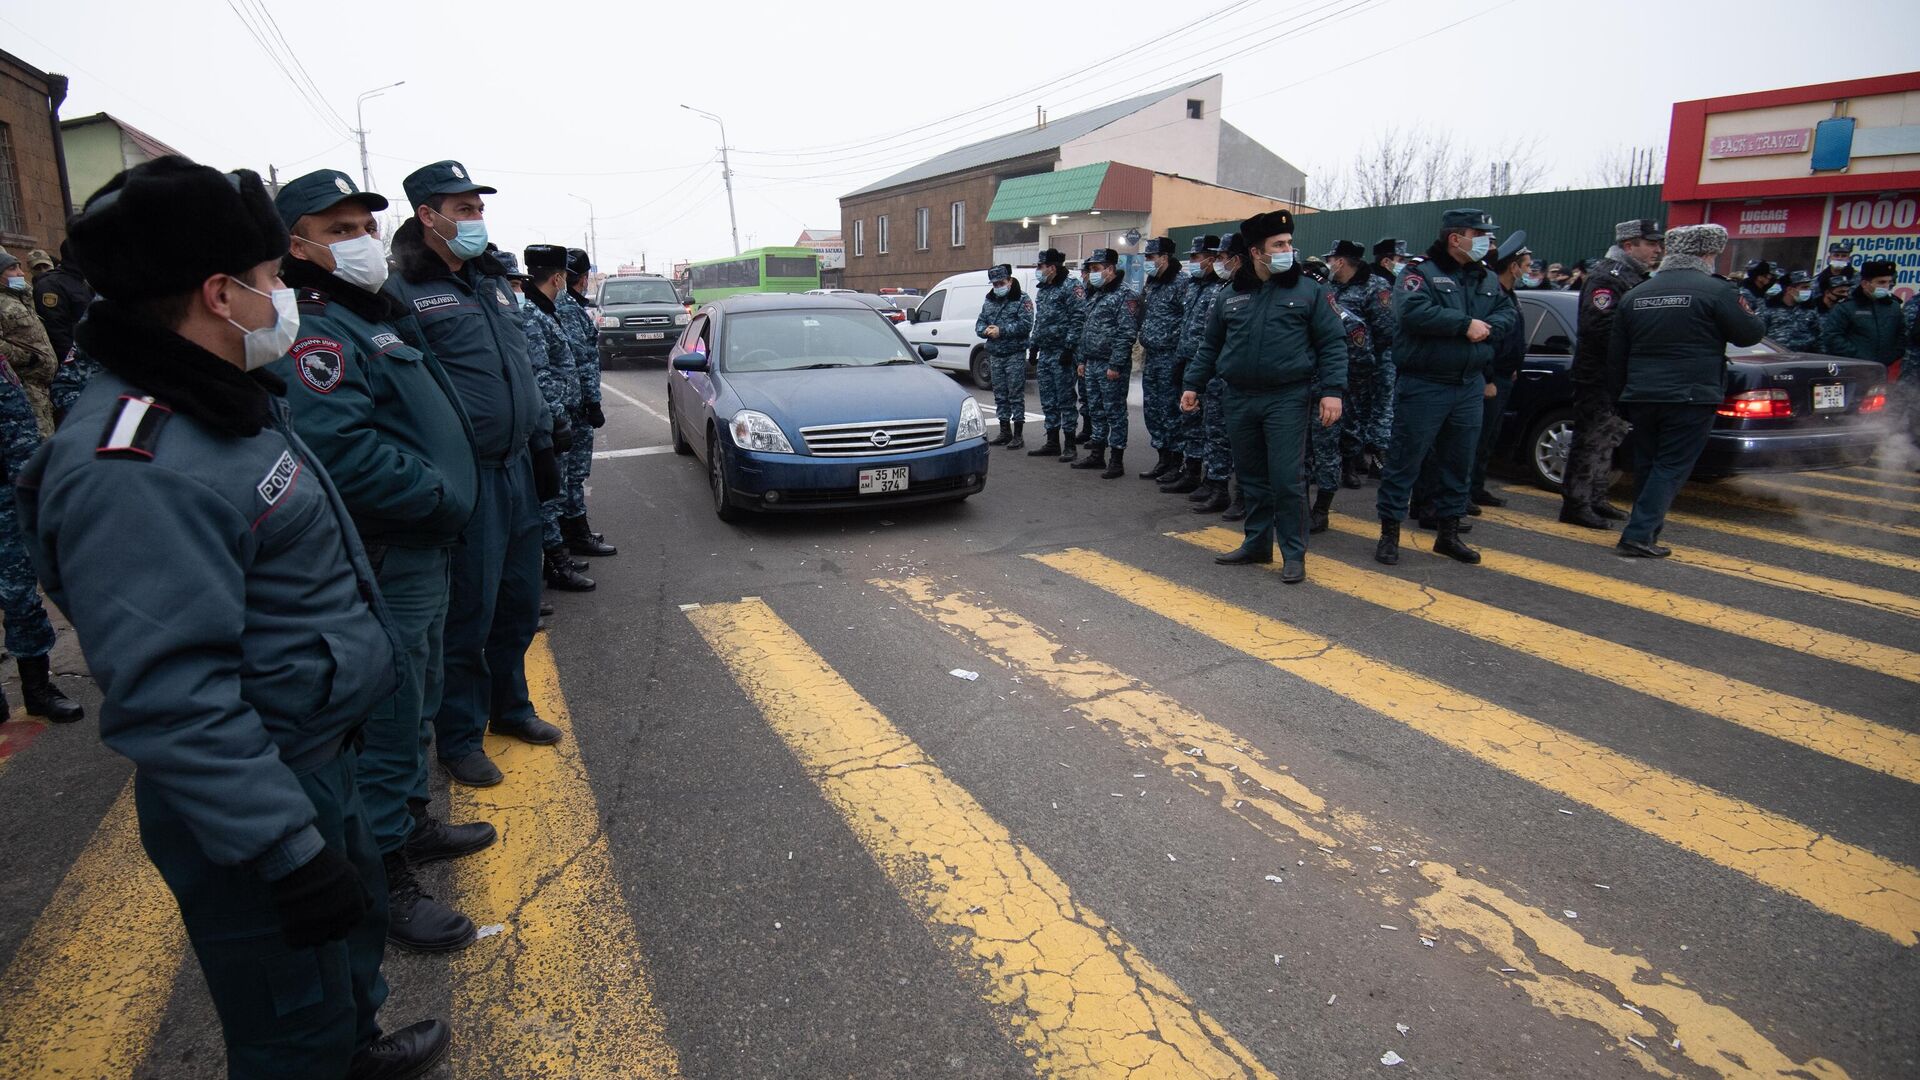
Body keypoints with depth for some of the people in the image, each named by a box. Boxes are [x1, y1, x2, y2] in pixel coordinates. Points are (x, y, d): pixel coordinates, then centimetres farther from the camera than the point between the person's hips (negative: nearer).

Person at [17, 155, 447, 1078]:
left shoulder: (228, 401, 6)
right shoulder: (134, 470, -28)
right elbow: (169, 701, -32)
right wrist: (288, 852, -29)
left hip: (319, 756, 10)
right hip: (248, 802, -10)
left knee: (357, 922, 30)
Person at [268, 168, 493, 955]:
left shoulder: (379, 315, 15)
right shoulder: (314, 331, -17)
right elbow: (345, 452, -30)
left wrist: (450, 494, 10)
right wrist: (443, 496, -19)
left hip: (425, 550, 10)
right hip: (387, 564, -10)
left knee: (416, 704, 22)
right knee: (389, 719, -1)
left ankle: (411, 821, 40)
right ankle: (384, 882, 13)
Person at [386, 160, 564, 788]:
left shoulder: (494, 283, 16)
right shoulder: (402, 292, -8)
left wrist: (542, 446, 18)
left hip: (517, 467, 7)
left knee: (519, 600, 16)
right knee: (468, 613, 2)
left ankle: (510, 706, 35)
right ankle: (459, 737, 19)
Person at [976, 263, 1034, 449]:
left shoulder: (1022, 300, -4)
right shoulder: (989, 301, 15)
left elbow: (1025, 325, -15)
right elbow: (979, 322, 14)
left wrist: (1001, 331, -18)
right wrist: (985, 331, -10)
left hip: (1015, 355, -6)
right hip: (995, 355, 6)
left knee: (1016, 394, -4)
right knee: (1000, 394, 10)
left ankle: (1018, 435, 0)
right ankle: (1005, 432, 20)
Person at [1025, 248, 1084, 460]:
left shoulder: (1071, 286, -8)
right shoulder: (1042, 289, 19)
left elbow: (1079, 318, -15)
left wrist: (1069, 347, -20)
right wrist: (1033, 345, 19)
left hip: (1061, 353, -9)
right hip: (1044, 353, 9)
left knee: (1065, 399, -4)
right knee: (1047, 401, 11)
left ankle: (1069, 444, 1)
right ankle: (1052, 442, 18)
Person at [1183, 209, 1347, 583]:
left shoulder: (1309, 291, 1)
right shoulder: (1231, 297, 9)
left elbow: (1333, 343, -1)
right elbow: (1210, 346, 17)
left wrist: (1332, 390, -11)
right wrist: (1194, 384, 12)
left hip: (1287, 399, -3)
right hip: (1240, 399, 4)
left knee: (1286, 479, -6)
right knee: (1253, 478, 11)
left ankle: (1294, 554, 6)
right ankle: (1257, 544, 24)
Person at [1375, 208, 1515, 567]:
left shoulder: (1486, 279, 14)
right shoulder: (1421, 272, -9)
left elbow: (1508, 310, 12)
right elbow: (1414, 312, -25)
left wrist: (1488, 327, -11)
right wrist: (1466, 324, -19)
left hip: (1470, 386, 7)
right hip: (1423, 386, -7)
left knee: (1459, 462, 13)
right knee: (1405, 459, -2)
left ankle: (1449, 533, 25)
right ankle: (1389, 532, 8)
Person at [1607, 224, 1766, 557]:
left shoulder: (1635, 294, 11)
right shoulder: (1715, 290, -7)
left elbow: (1615, 355, 13)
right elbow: (1748, 334, 1)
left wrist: (1622, 391, 23)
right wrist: (1757, 319, 23)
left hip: (1641, 397, 5)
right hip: (1691, 398, -5)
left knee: (1646, 464, 16)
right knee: (1671, 466, -2)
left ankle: (1645, 529, 24)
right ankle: (1639, 535, -10)